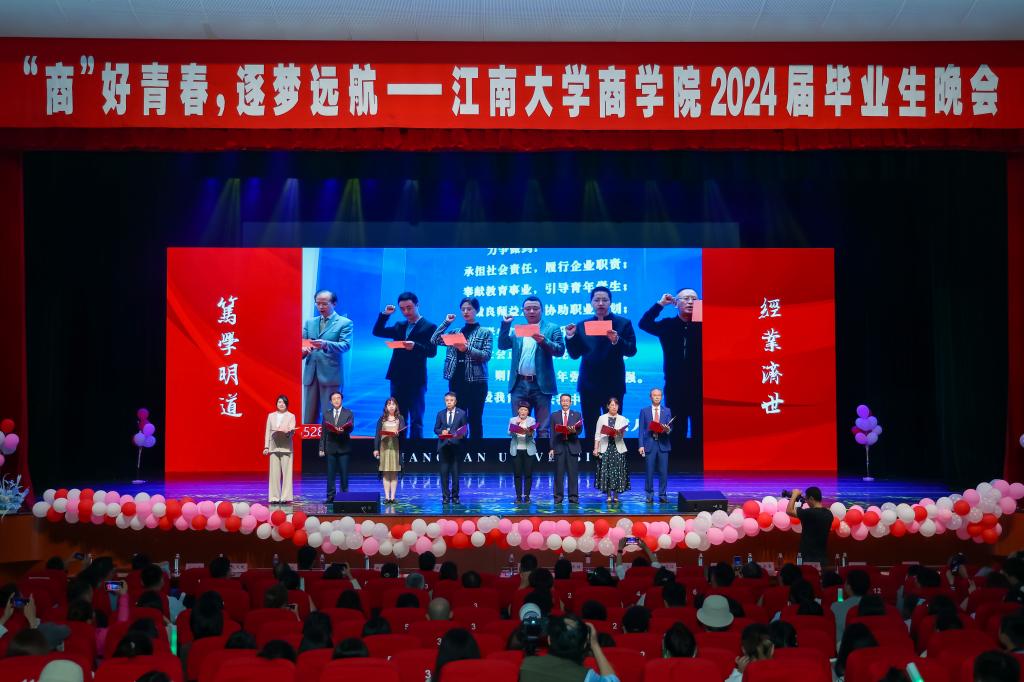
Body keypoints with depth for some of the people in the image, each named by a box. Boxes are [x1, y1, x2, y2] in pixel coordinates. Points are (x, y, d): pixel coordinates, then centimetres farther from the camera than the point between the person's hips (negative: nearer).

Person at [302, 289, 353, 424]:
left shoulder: (345, 323, 2)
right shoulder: (310, 323, 17)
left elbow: (346, 345, -11)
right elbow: (303, 342, 10)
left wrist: (326, 344, -28)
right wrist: (303, 350, -14)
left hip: (331, 375, -5)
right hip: (311, 374, 5)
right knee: (309, 416, 6)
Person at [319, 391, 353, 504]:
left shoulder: (348, 413, 5)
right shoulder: (326, 413, 11)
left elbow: (350, 428, -6)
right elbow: (323, 431, 10)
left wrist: (343, 430, -30)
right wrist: (321, 448, 5)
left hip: (344, 447, -2)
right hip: (330, 447, 2)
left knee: (344, 472, 0)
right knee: (330, 473, 2)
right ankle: (331, 496, 5)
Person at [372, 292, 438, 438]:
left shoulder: (429, 327, -4)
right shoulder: (399, 326, 14)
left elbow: (432, 352, -11)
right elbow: (377, 332, 12)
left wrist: (415, 346, -27)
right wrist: (385, 315, 1)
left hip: (416, 380, -6)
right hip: (398, 379, 6)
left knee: (415, 420, -1)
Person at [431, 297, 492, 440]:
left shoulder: (485, 332, 2)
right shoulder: (455, 332, 13)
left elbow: (486, 355, -8)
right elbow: (434, 340, 4)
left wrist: (467, 349, -20)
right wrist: (446, 322, 2)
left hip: (476, 381, -4)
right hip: (456, 381, 4)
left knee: (475, 420, -1)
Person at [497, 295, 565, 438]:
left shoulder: (552, 328, 4)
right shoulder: (516, 330, 15)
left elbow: (560, 350, -6)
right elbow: (502, 346, 7)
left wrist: (544, 341, -23)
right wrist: (505, 325, -3)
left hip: (541, 384, -3)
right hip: (519, 384, 3)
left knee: (543, 428, -1)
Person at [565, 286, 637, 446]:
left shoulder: (623, 323, 0)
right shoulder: (582, 325, 8)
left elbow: (631, 351, -8)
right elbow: (575, 355, 5)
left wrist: (617, 340, -25)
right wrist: (570, 337, -11)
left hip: (613, 385, -3)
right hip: (588, 385, 3)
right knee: (590, 429, 8)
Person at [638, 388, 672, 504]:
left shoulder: (667, 411, 9)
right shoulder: (644, 411, 5)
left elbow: (670, 428, 8)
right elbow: (641, 430, 3)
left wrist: (668, 430, -17)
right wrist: (641, 445, -6)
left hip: (663, 445, 1)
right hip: (650, 444, -1)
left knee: (663, 472, 1)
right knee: (649, 472, 1)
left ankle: (662, 495, 9)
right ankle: (650, 495, 9)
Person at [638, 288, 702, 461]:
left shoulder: (702, 325, 0)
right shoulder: (668, 325, 3)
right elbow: (644, 324, -9)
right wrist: (660, 304, -14)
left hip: (699, 387, -1)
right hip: (675, 388, 1)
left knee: (699, 431, 2)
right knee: (676, 432, 9)